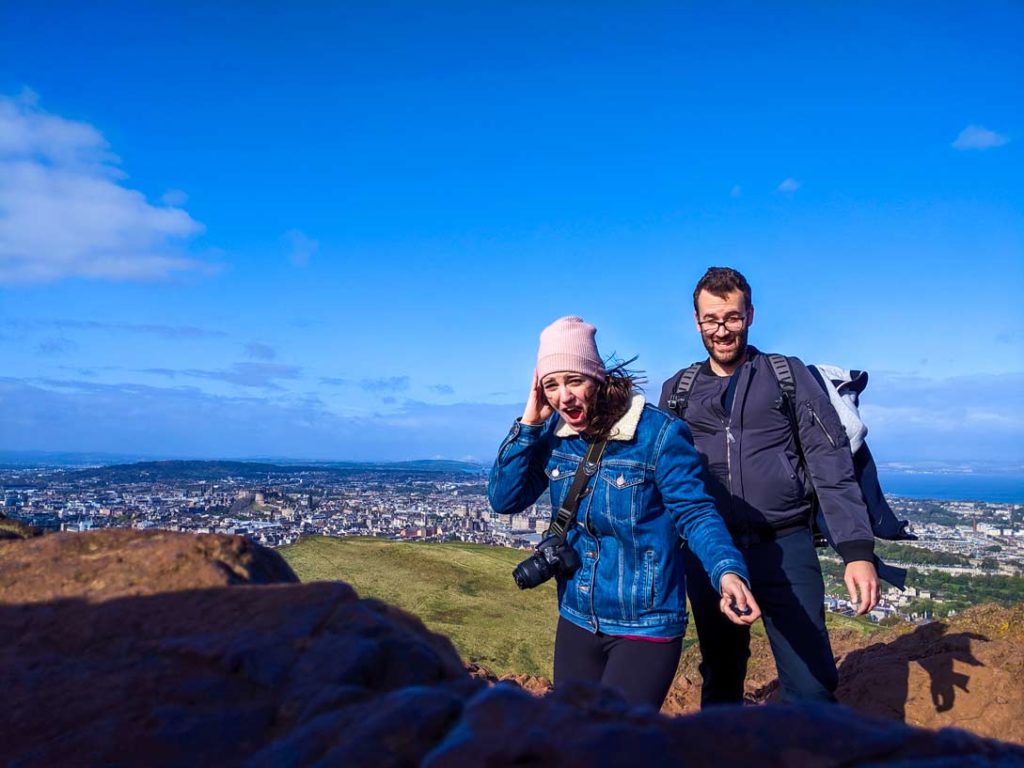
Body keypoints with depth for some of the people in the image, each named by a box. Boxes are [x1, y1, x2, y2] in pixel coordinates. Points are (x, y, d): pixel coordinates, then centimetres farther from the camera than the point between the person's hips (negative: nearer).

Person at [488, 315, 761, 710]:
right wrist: (527, 425, -14)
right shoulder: (553, 434, -3)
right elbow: (503, 500, -5)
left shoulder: (658, 433, -18)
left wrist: (727, 571, -33)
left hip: (646, 624, -6)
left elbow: (695, 513, -15)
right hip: (576, 619, 6)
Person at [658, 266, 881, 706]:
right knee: (720, 684, 14)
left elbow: (831, 463, -2)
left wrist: (858, 550, -11)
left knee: (812, 688, -4)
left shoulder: (789, 375, 5)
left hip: (785, 547, -2)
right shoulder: (676, 391, 10)